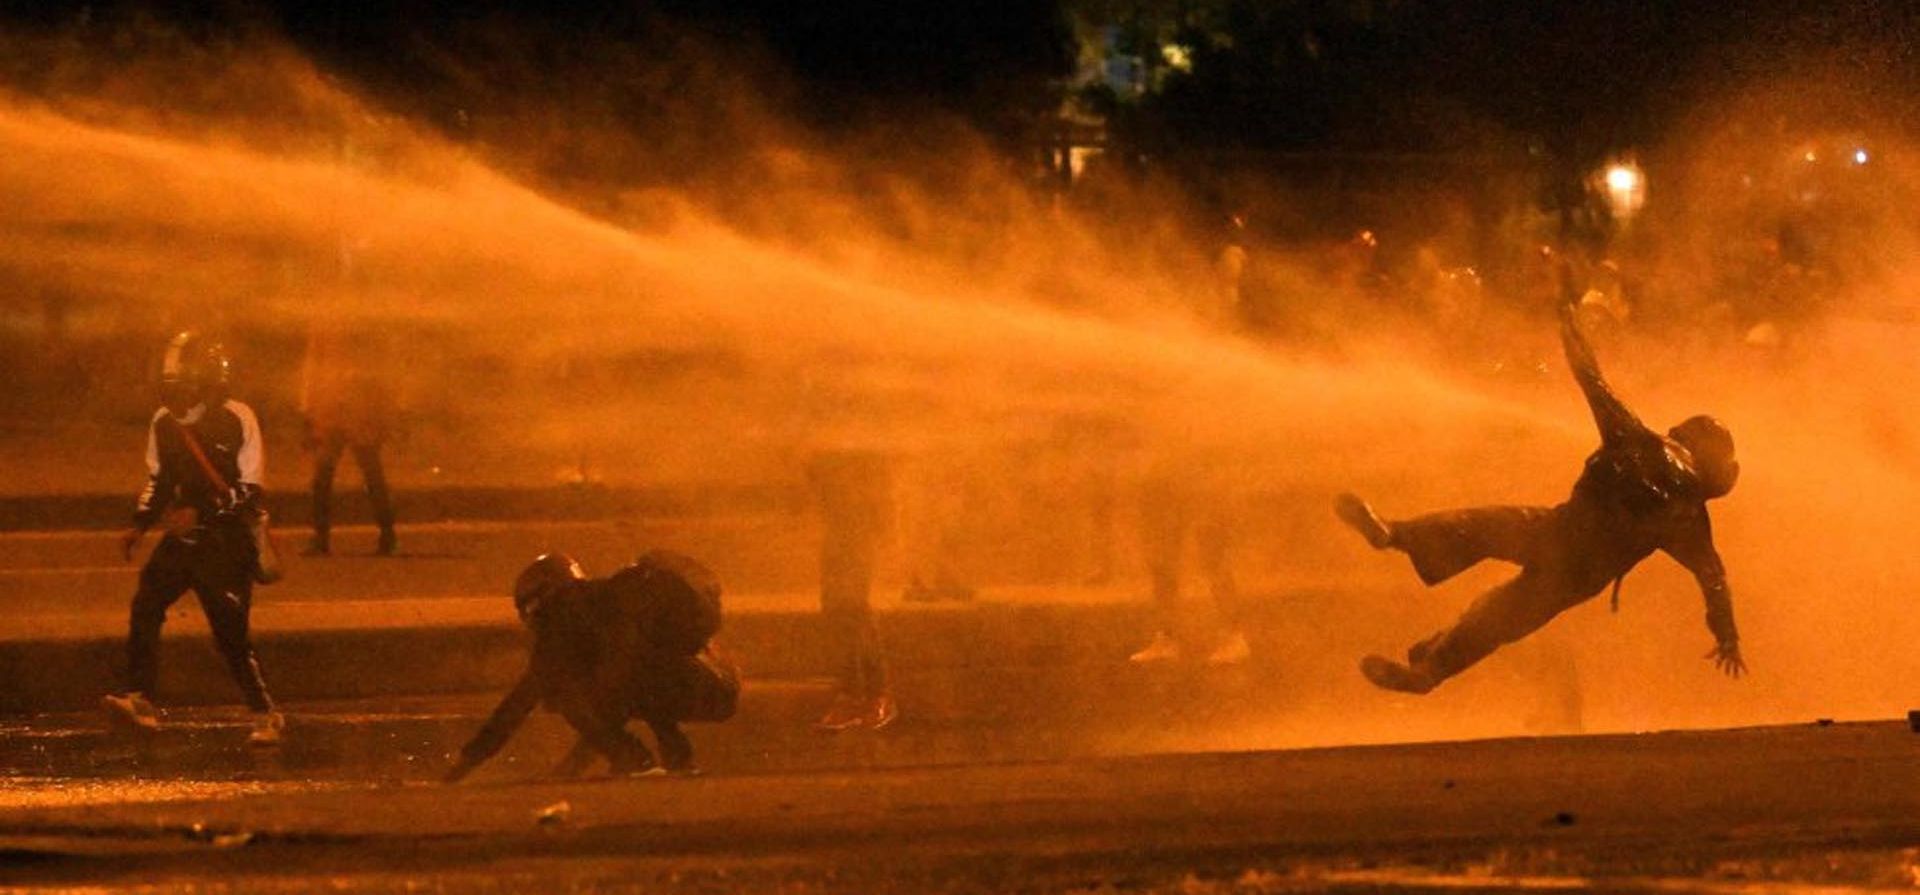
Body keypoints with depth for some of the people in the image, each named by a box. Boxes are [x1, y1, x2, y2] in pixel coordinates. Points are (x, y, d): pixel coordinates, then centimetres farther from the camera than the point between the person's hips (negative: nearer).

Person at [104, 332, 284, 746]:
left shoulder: (236, 420, -11)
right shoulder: (164, 423, 7)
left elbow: (250, 492, -12)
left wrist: (200, 513, -22)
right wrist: (138, 526, 10)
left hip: (226, 541, -5)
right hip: (181, 538, 5)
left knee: (230, 631, -6)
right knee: (145, 606, -15)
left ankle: (266, 715, 8)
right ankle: (139, 700, -16)